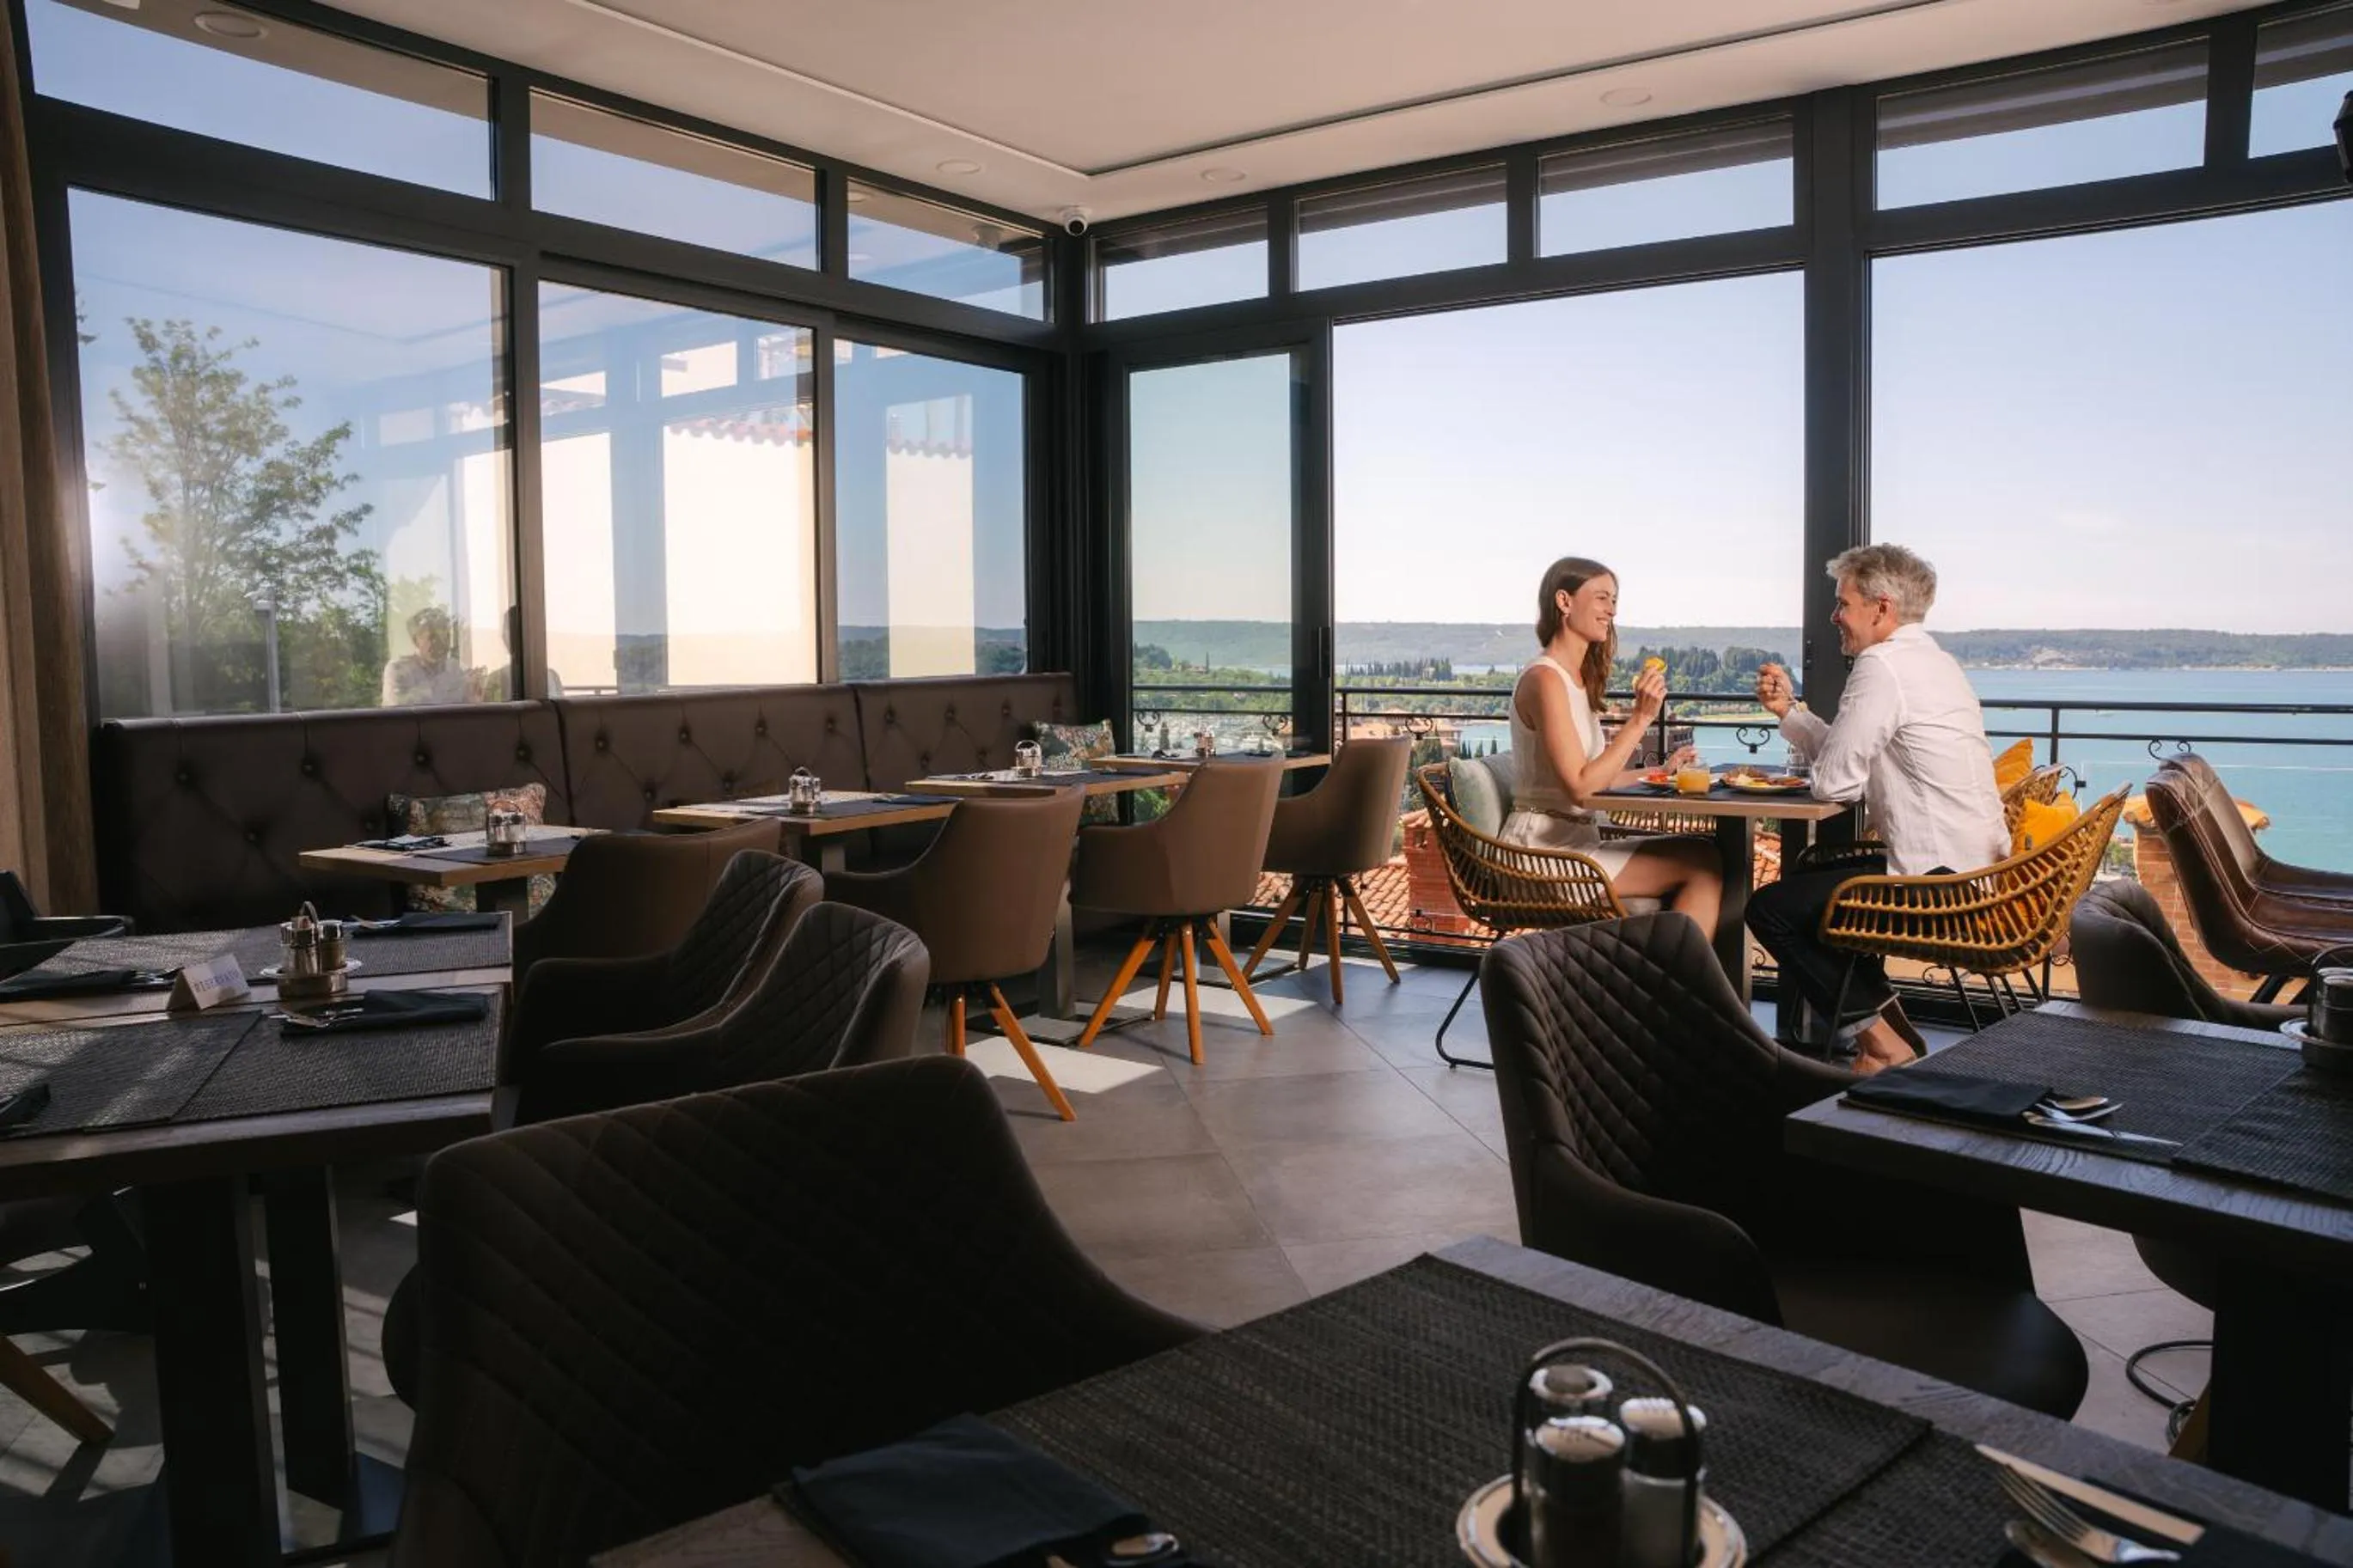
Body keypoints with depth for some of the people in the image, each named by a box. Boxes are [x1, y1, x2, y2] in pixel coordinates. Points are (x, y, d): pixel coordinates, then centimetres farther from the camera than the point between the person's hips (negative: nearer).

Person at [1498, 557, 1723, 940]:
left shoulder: (1579, 679, 18)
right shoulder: (1545, 679, -11)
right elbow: (1580, 787, -18)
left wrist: (1660, 772, 15)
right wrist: (1640, 718, -18)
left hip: (1576, 842, 9)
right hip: (1543, 851, -9)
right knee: (1703, 862, -14)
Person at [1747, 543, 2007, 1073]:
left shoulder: (1882, 665, -17)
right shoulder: (1934, 661, 15)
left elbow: (1835, 781, -15)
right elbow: (1850, 757, 17)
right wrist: (1788, 710, 12)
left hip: (1938, 881, -11)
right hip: (1979, 871, 11)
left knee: (1769, 908, -4)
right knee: (1813, 878, 27)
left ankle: (1881, 1040, 1)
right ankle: (1886, 1017, 24)